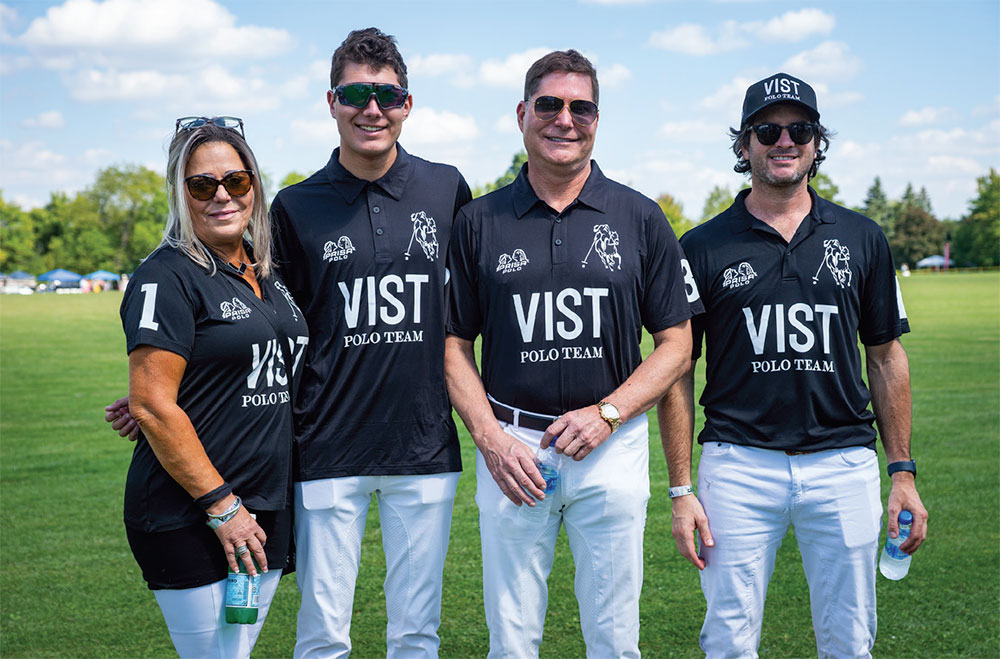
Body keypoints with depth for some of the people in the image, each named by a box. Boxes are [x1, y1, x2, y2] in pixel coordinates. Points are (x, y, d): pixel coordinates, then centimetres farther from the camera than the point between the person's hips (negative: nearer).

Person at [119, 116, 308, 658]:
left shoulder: (264, 272, 12)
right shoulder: (168, 277, -11)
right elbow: (151, 405, -17)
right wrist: (220, 506, -16)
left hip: (265, 510, 7)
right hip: (189, 522, -7)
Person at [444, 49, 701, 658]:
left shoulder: (641, 219, 3)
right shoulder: (479, 222, 4)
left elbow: (676, 343, 3)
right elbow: (455, 345, 6)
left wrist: (606, 413, -10)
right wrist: (491, 439, -7)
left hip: (614, 448, 0)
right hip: (511, 449, 0)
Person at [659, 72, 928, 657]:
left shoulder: (862, 238, 8)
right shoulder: (703, 248, 2)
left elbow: (887, 357, 11)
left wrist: (903, 472, 6)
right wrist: (681, 489, -3)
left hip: (845, 463, 2)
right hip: (738, 464, -1)